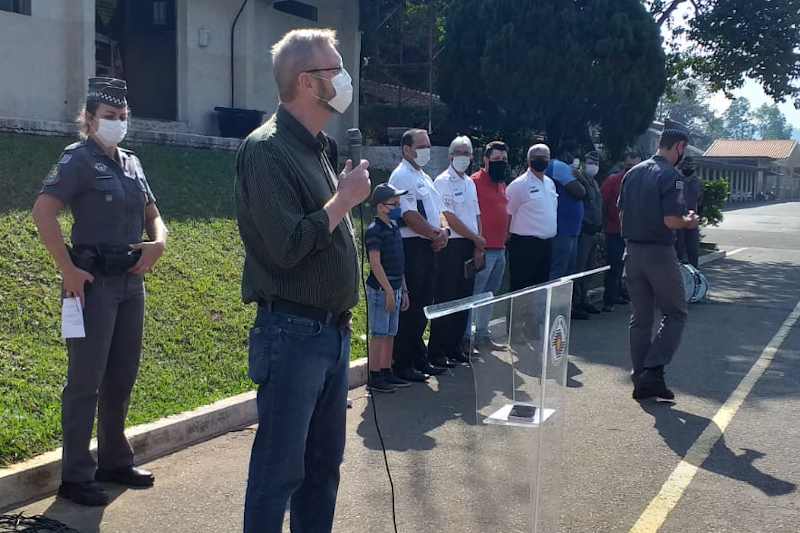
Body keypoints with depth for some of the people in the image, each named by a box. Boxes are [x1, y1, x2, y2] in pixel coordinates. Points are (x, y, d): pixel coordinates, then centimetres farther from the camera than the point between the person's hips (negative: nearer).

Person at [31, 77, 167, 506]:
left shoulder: (131, 163, 14)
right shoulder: (79, 159, -8)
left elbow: (152, 214, 22)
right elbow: (42, 212, -18)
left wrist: (158, 243, 0)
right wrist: (69, 270, -21)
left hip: (131, 281, 7)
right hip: (93, 282, -7)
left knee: (122, 377, 14)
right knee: (86, 379, -2)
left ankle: (115, 461, 28)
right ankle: (76, 476, 8)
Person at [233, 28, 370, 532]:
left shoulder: (316, 147, 14)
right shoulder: (267, 150, -14)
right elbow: (286, 246, -23)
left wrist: (342, 316, 17)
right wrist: (345, 199, -12)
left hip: (332, 332, 9)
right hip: (292, 335, -9)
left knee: (324, 464, 16)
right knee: (279, 469, 2)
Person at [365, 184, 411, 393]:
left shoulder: (394, 228, 13)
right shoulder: (374, 230, -13)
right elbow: (375, 263, -18)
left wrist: (403, 290, 17)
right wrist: (389, 291, -20)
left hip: (394, 288, 8)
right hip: (380, 289, -8)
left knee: (390, 333, 13)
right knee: (379, 333, -3)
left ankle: (386, 372, 21)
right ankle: (374, 377, 3)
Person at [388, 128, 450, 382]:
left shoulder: (425, 178, 20)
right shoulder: (401, 176, -10)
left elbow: (438, 211, 20)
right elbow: (410, 216, -18)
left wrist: (444, 230, -1)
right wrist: (435, 235, -9)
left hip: (429, 247, 9)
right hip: (410, 247, -9)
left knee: (423, 307, 14)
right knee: (408, 308, -4)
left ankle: (420, 360, 24)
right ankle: (403, 365, 4)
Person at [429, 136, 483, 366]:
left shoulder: (470, 183, 16)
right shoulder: (443, 181, -8)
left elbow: (476, 215, 16)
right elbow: (448, 217, -14)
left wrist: (479, 247, 5)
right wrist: (476, 238, -8)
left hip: (470, 246, 8)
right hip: (451, 246, -8)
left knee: (464, 298, 10)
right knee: (445, 300, -5)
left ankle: (454, 346, 20)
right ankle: (436, 351, 1)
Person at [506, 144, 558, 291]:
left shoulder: (550, 183, 13)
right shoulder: (519, 184, -11)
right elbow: (507, 214, -10)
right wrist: (509, 236, -9)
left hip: (546, 244, 7)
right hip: (525, 245, -7)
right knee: (522, 289, -3)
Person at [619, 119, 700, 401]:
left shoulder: (632, 173, 8)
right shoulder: (670, 176, -14)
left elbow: (621, 209, 14)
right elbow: (671, 220, -21)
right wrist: (690, 221, -2)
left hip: (632, 251, 7)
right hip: (659, 253, -7)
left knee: (640, 318, 11)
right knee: (675, 314, 7)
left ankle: (641, 380, 14)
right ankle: (653, 370, -5)